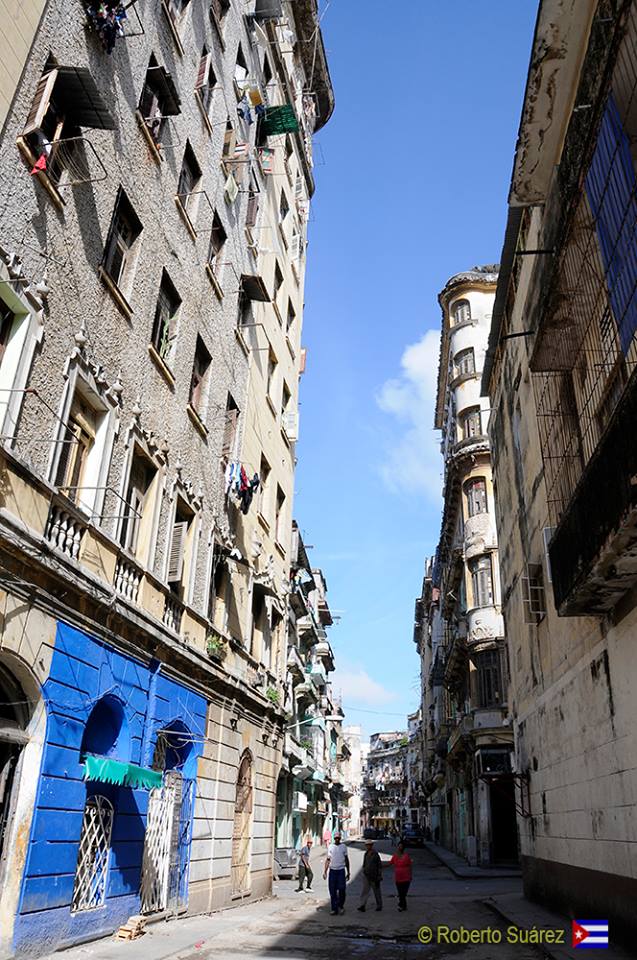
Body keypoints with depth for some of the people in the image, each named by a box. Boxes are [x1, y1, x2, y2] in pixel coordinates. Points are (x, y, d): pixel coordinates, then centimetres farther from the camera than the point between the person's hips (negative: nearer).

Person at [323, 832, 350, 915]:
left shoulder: (343, 847, 6)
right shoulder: (331, 847, 6)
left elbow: (346, 860, 11)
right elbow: (327, 860, 7)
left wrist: (348, 872, 9)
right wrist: (324, 871, -2)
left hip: (341, 871, -1)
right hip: (332, 870, 1)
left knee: (342, 889, -9)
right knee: (332, 891, 1)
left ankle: (341, 906, 14)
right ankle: (334, 909, 12)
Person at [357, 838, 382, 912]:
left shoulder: (375, 855, -13)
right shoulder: (366, 854, 6)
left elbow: (380, 867, -11)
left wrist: (379, 878, -12)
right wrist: (364, 873, 17)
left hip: (374, 876, -5)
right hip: (366, 876, 5)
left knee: (377, 891, 9)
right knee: (364, 891, -4)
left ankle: (379, 906, 24)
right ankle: (362, 906, -7)